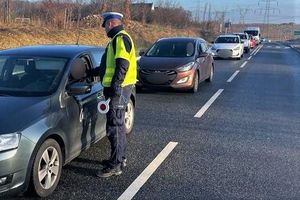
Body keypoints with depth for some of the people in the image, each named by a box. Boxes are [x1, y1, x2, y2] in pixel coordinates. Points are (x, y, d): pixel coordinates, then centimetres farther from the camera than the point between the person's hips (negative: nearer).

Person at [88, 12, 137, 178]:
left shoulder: (121, 38, -13)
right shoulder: (117, 39, 20)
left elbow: (122, 66, -23)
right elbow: (109, 66, 27)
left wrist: (115, 88, -26)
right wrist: (93, 72, 34)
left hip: (119, 89, -11)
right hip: (118, 88, 11)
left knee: (115, 126, -8)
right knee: (117, 124, 18)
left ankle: (115, 165, -3)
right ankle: (119, 158, 29)